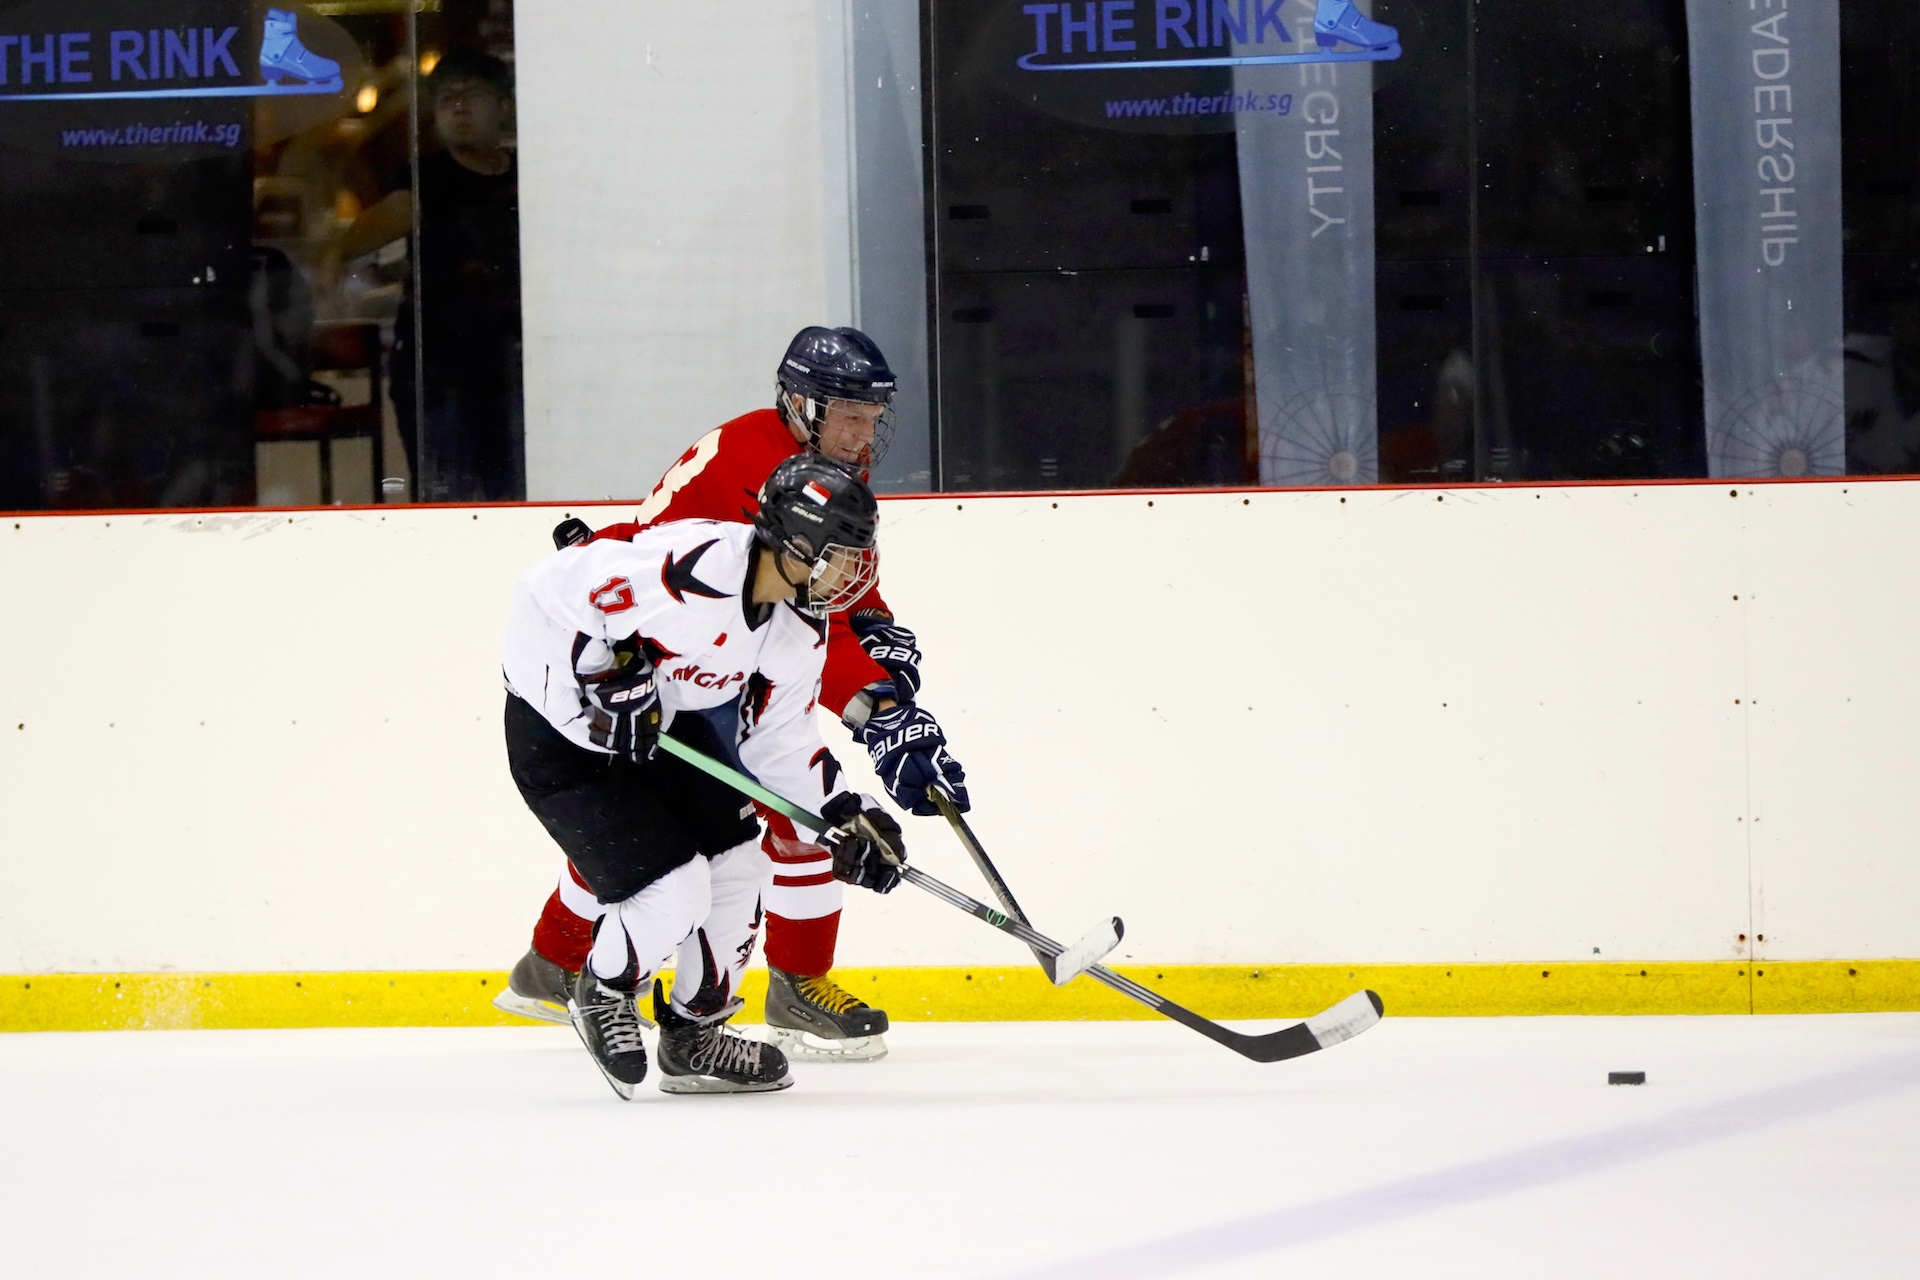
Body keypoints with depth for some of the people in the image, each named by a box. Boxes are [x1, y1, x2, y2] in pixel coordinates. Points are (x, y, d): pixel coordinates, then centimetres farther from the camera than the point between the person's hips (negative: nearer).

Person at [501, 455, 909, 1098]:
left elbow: (777, 734, 6)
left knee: (739, 869, 5)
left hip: (662, 725, 9)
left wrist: (846, 814, -4)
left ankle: (695, 1034, 25)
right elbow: (548, 590, -27)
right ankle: (603, 992, 17)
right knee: (675, 891, -14)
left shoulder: (802, 626, -6)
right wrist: (604, 672, -27)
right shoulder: (691, 568, -34)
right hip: (558, 727, -9)